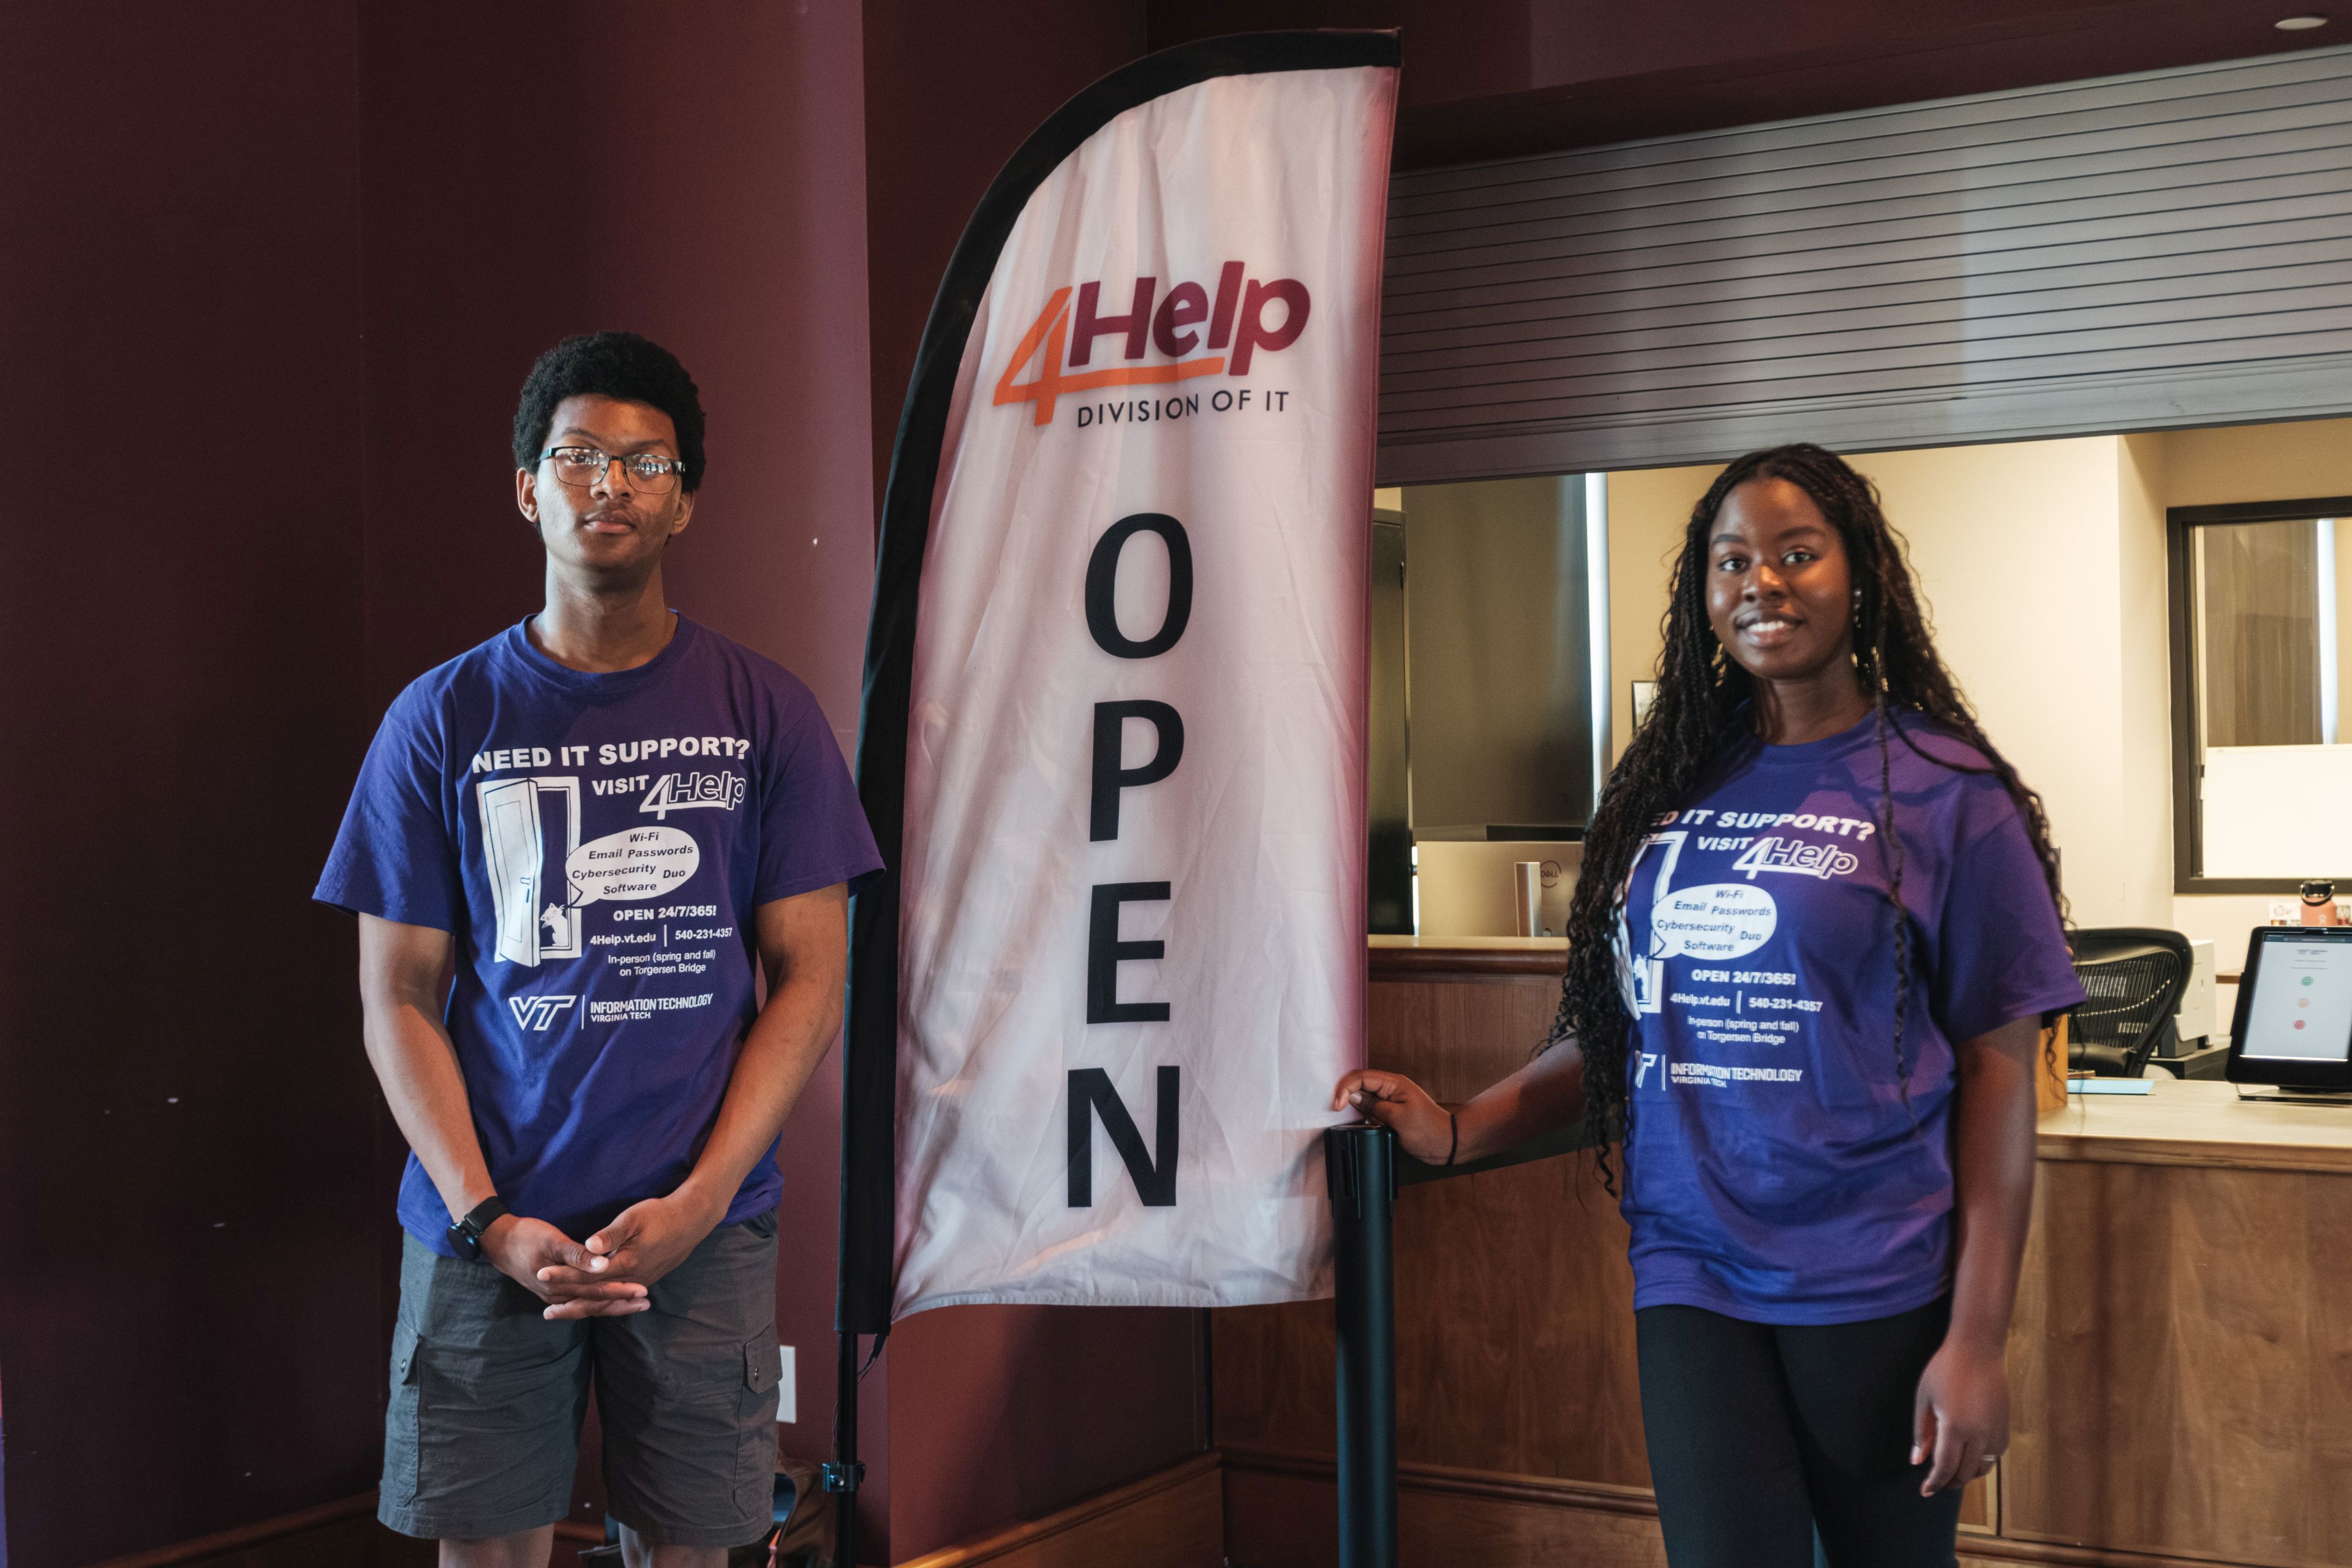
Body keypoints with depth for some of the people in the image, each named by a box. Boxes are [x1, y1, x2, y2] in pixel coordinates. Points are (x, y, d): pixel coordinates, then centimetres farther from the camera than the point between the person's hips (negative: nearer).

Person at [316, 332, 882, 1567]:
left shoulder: (763, 712, 4)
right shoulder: (444, 718, 4)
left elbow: (809, 978, 1)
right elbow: (399, 997, 3)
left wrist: (698, 1201, -9)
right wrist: (490, 1220, -9)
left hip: (702, 1225, 0)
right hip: (487, 1227, 0)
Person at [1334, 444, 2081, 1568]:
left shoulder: (1942, 791, -3)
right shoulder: (1673, 785, 9)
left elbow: (1997, 1065, -5)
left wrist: (1977, 1337, -9)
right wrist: (1458, 1131, 2)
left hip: (1873, 1289, -2)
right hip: (1692, 1277, 3)